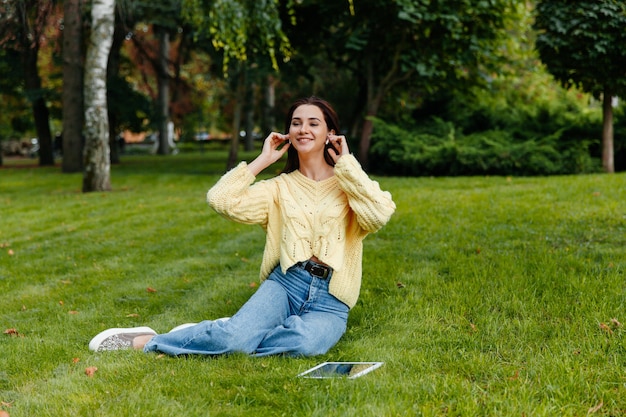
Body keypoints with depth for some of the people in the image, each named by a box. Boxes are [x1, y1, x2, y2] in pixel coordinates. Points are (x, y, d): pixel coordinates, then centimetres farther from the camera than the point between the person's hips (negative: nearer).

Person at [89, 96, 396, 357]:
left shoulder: (349, 183, 7)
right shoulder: (279, 188, 11)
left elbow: (379, 215, -16)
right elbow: (222, 200, -5)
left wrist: (347, 165, -6)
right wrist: (262, 161, 3)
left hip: (330, 302, -1)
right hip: (285, 284, 1)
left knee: (307, 342, -37)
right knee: (237, 338, -29)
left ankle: (227, 336, -16)